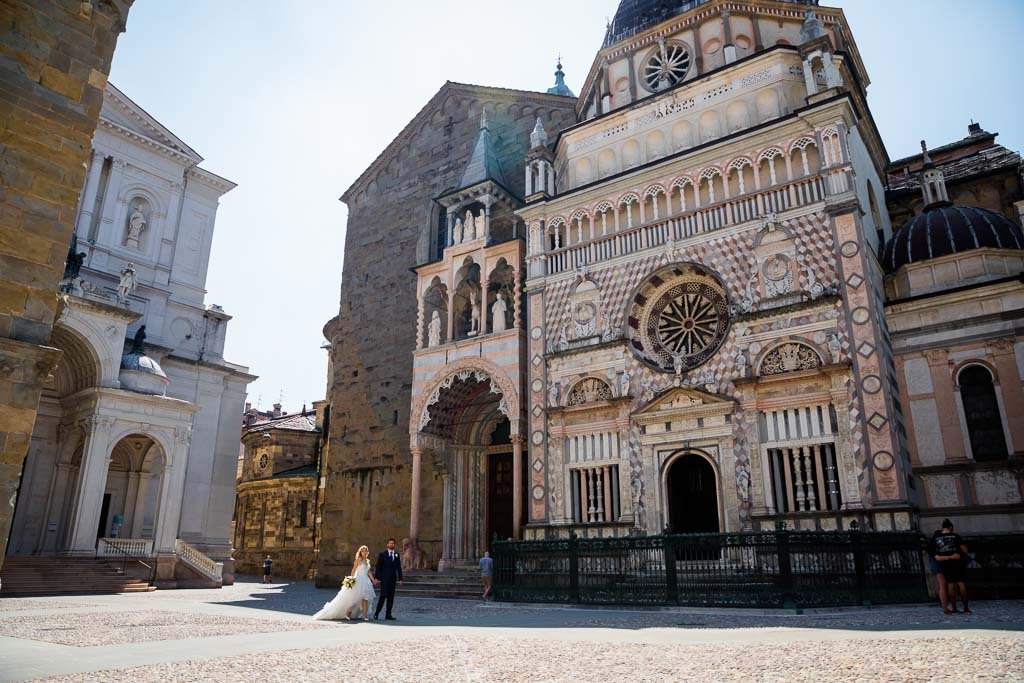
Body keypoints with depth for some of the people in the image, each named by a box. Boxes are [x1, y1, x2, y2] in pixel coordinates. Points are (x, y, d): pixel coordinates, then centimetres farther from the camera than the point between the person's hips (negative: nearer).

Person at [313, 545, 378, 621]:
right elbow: (353, 570, -8)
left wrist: (373, 580, 10)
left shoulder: (367, 561, 14)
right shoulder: (358, 560, -3)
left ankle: (364, 615, -2)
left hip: (366, 581, 6)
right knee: (355, 598, -7)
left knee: (365, 598, -2)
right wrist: (351, 579, -17)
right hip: (358, 580, -6)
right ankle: (348, 612, 8)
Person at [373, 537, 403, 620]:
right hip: (384, 578, -4)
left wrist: (400, 578, 6)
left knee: (391, 597, 2)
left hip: (393, 579, 4)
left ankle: (388, 614, 7)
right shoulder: (382, 554, 2)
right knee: (383, 595, -9)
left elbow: (399, 567, 11)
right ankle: (377, 613, 4)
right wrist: (377, 578, -8)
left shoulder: (397, 555, 11)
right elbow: (378, 567, -1)